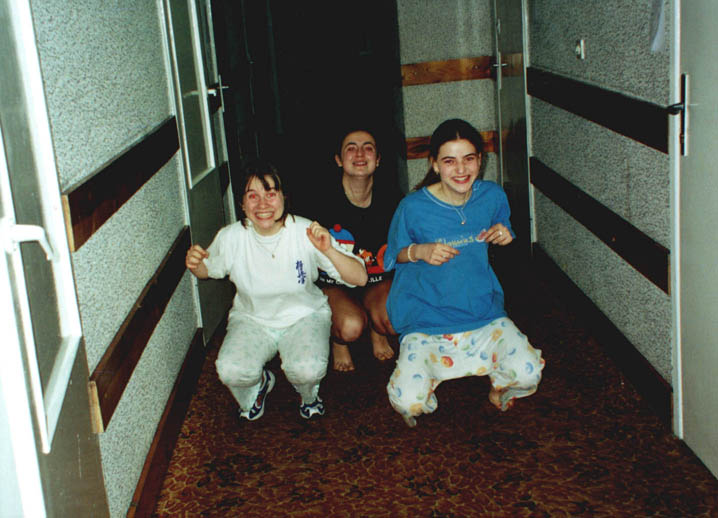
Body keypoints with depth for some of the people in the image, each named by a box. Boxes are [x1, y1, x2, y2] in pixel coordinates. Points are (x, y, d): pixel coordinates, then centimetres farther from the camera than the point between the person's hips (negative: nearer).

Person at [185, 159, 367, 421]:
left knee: (308, 370, -31)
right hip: (251, 319, 2)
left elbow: (360, 278, -18)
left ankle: (308, 393, 10)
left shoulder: (306, 232, -18)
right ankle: (259, 383, 14)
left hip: (305, 315, -1)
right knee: (231, 371, -26)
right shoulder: (231, 237, -14)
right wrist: (194, 263, -16)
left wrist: (329, 250, -35)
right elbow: (207, 270, 9)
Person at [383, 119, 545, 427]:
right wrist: (419, 251, -20)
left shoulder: (493, 196, -3)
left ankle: (498, 382, 19)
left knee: (528, 373, -19)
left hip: (484, 311, 3)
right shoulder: (413, 207, -14)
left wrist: (505, 238, -8)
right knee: (408, 401, -21)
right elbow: (394, 255, 2)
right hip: (426, 317, -2)